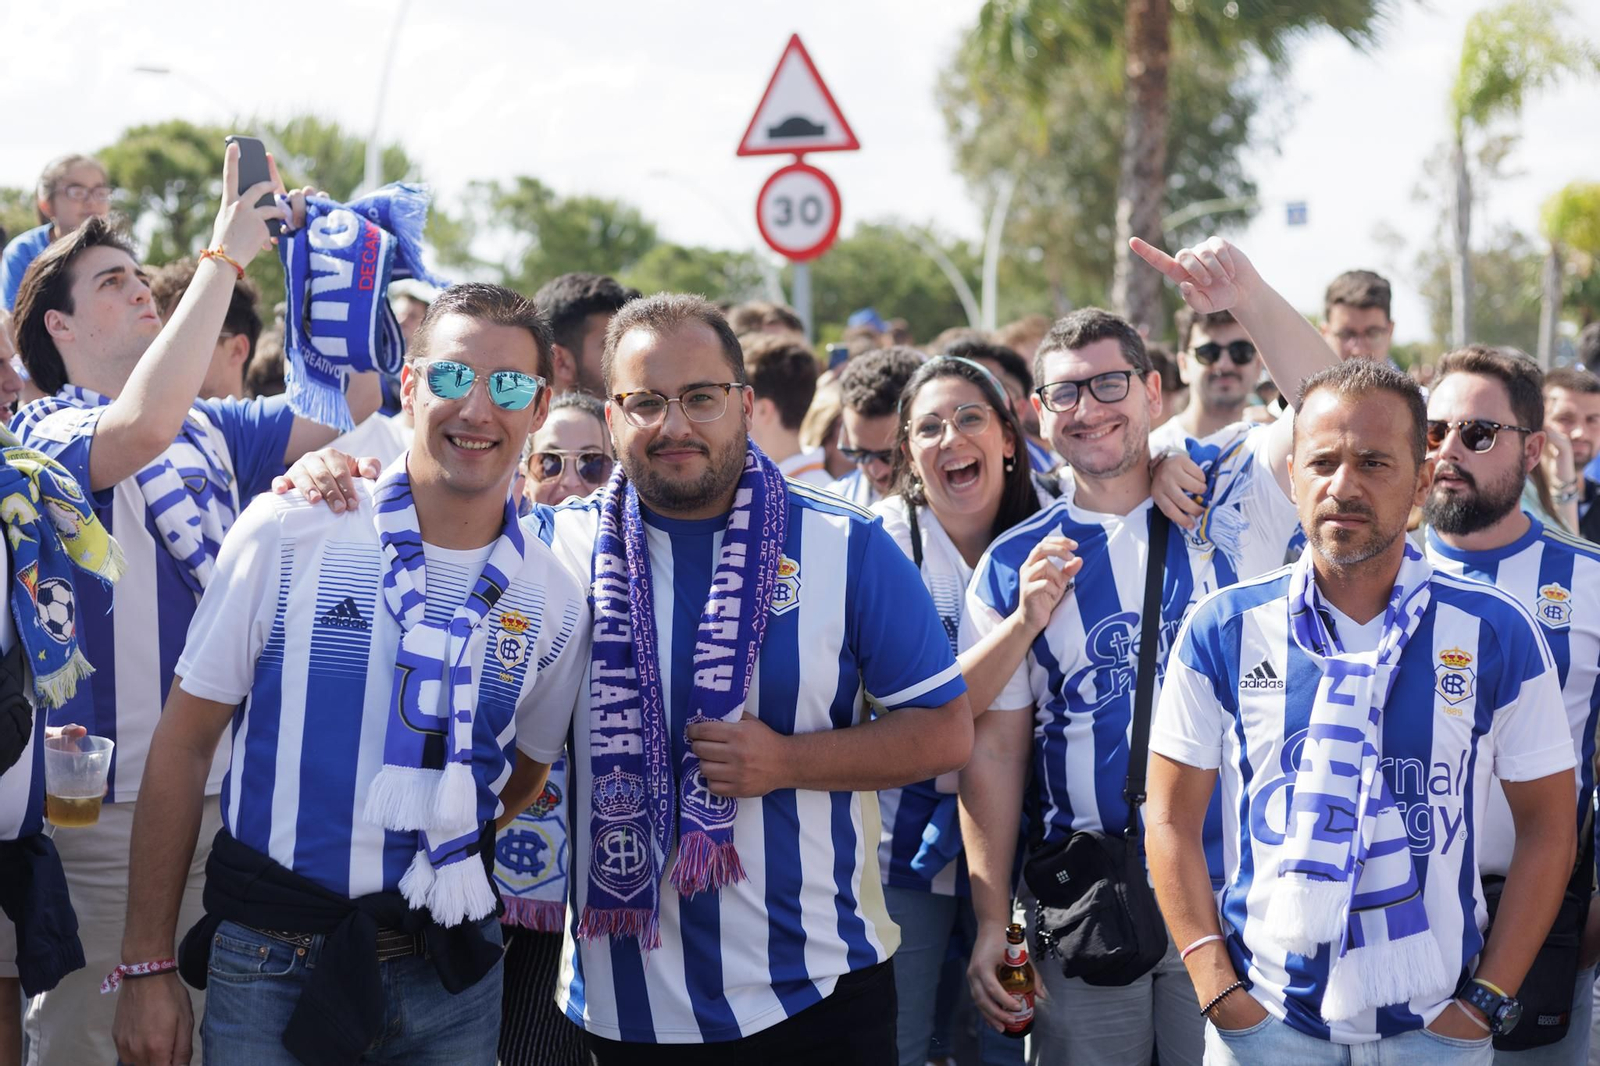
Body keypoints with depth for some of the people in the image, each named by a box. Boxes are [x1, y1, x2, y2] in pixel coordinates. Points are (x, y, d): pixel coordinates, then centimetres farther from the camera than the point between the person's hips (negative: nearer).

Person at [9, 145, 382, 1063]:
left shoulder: (211, 429, 13)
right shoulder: (47, 435, -8)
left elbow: (348, 404, 7)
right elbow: (142, 426, -29)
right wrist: (225, 256, -23)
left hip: (226, 791, 7)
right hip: (109, 807, -6)